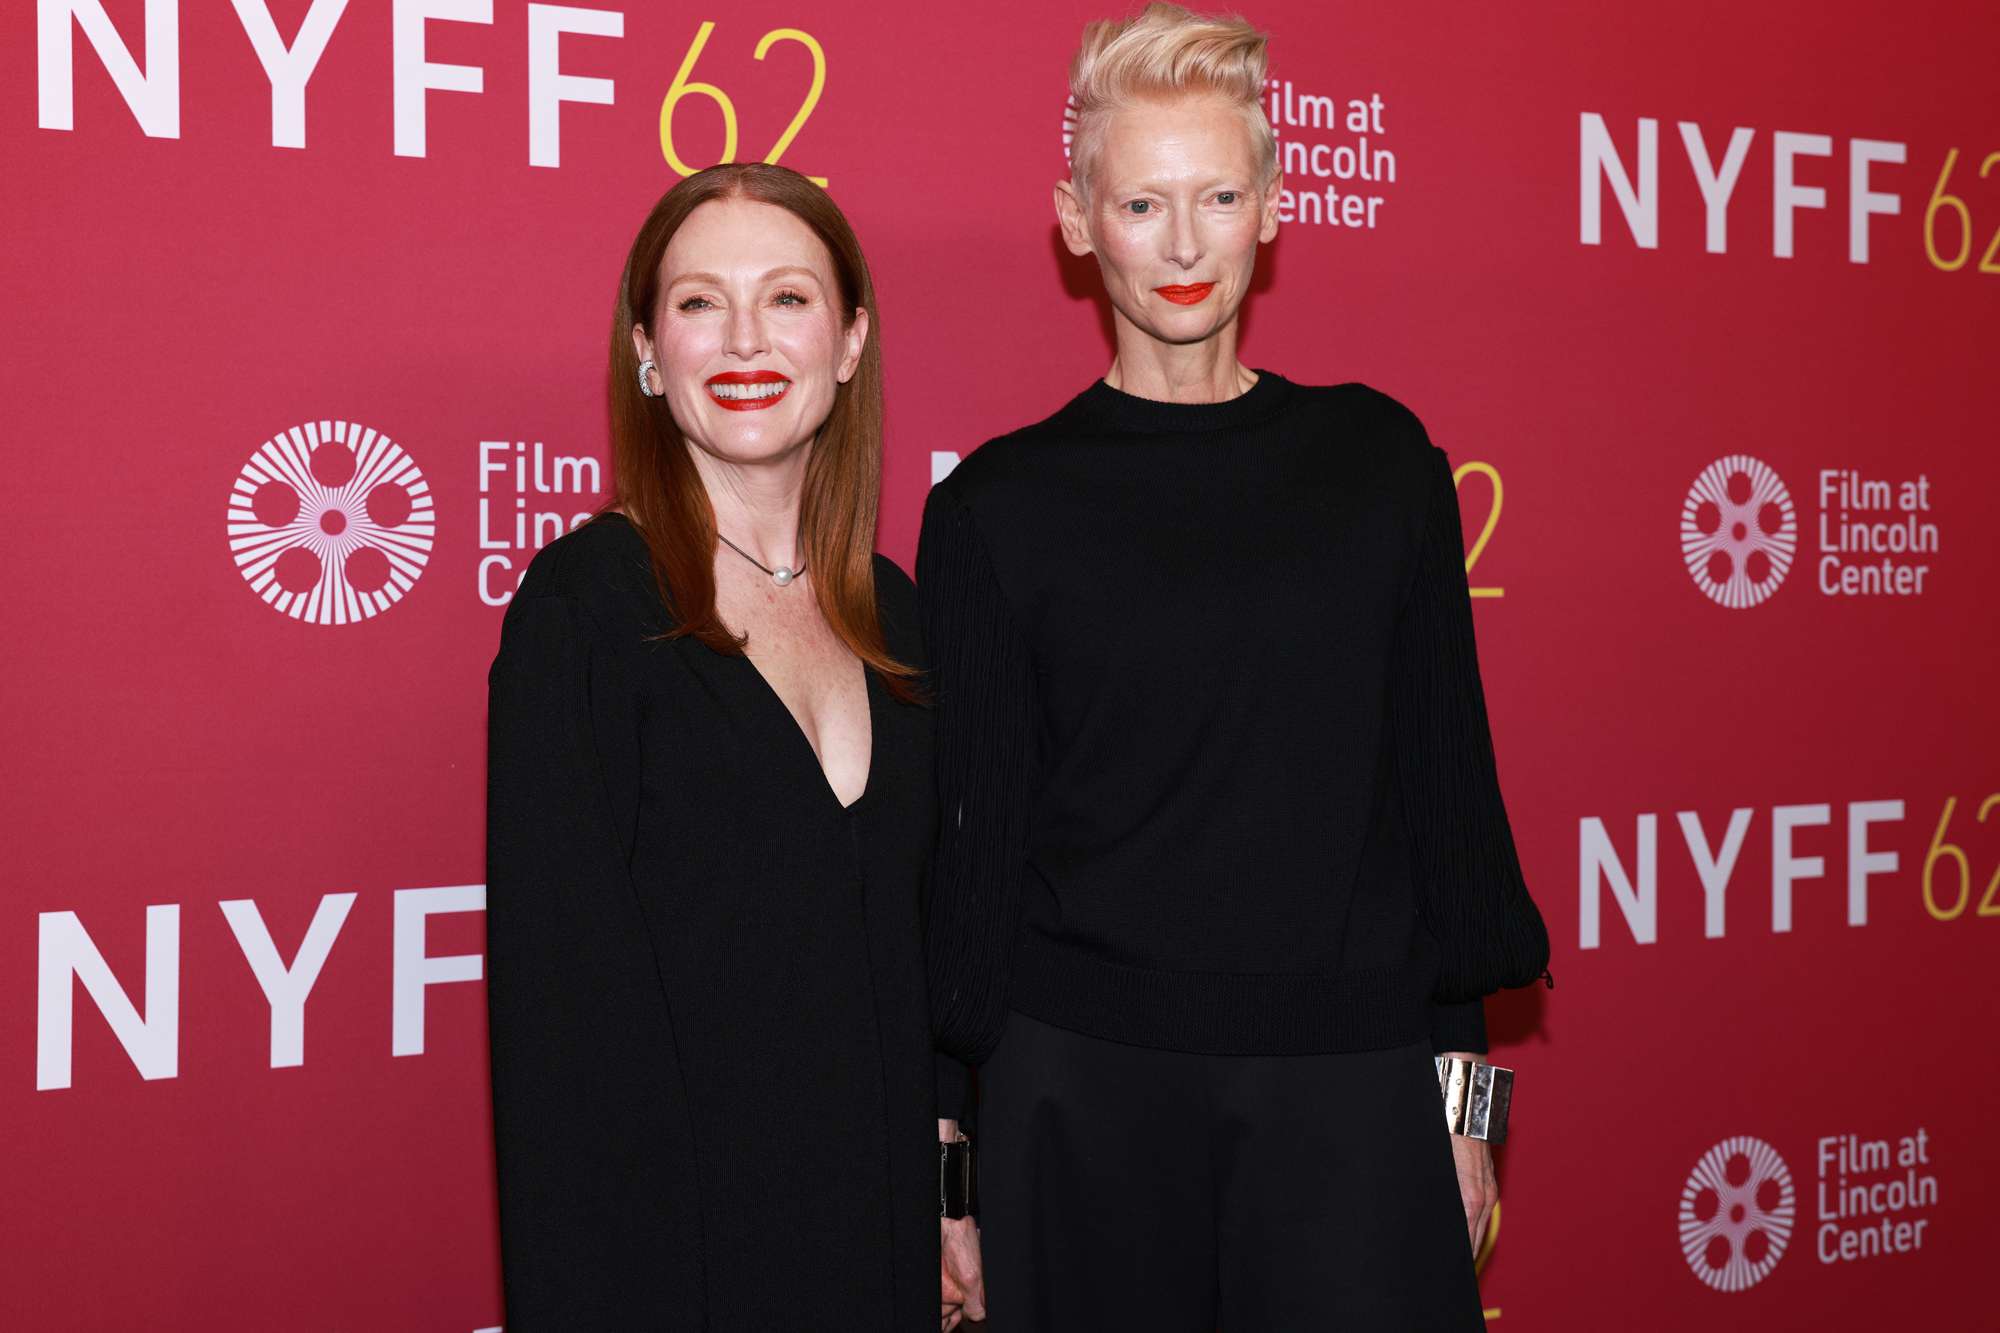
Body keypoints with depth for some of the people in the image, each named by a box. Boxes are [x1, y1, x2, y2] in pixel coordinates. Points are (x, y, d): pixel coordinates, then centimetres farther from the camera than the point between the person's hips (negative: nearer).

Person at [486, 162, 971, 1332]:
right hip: (674, 1238, -5)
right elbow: (559, 982, -14)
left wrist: (945, 1189, 7)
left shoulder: (888, 610, 6)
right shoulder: (583, 604, -11)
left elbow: (919, 932, 11)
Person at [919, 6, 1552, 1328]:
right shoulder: (1000, 507, -1)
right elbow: (976, 836, 2)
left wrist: (1462, 1076, 6)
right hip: (1082, 1092, -1)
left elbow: (1442, 775, 8)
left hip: (1349, 1083, 2)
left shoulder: (1377, 457, 5)